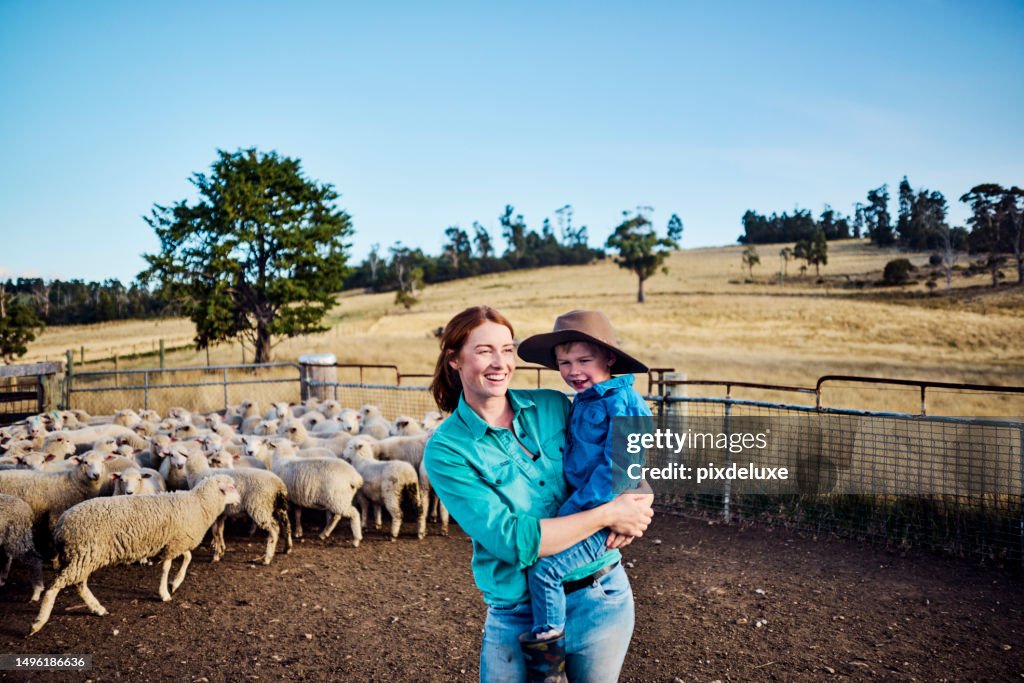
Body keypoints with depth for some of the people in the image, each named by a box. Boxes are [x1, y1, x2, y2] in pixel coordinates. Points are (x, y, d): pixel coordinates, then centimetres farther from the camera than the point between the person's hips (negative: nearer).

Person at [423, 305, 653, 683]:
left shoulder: (553, 405, -3)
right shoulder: (445, 450, -13)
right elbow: (512, 540, -20)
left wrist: (625, 512, -11)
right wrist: (607, 514, -20)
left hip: (604, 596, 4)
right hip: (519, 617, -3)